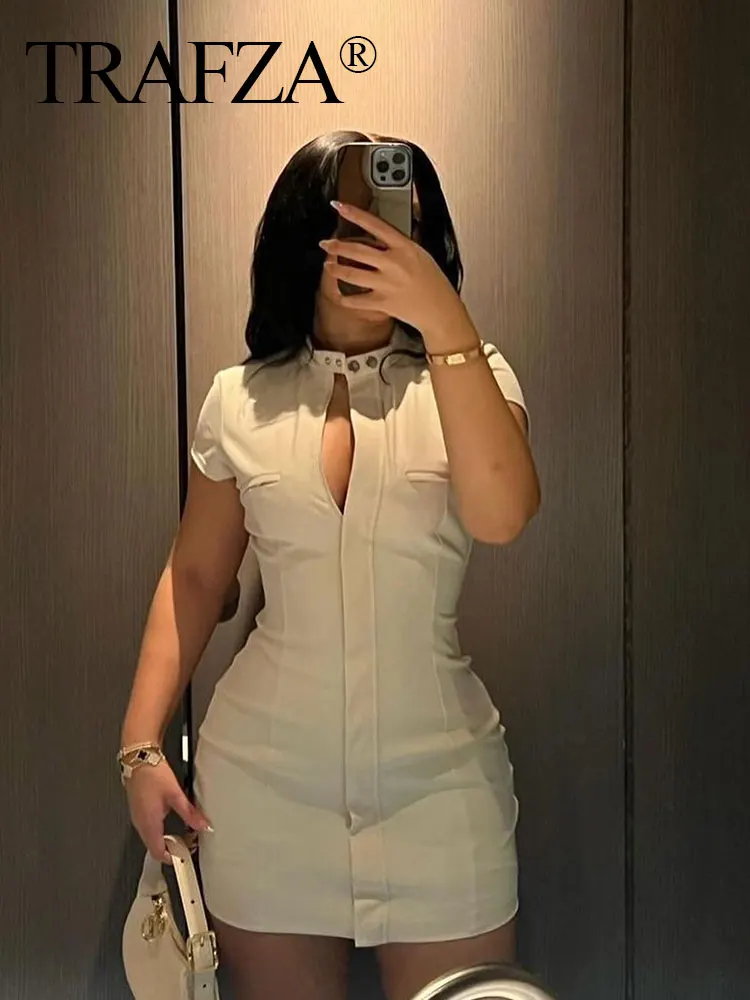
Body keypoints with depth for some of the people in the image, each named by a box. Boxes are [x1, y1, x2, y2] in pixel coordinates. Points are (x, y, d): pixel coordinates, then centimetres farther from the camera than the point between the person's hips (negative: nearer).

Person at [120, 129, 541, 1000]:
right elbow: (194, 576, 8)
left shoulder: (468, 377, -1)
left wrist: (443, 318, -26)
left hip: (438, 780, -1)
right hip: (264, 780, 1)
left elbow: (500, 515, -21)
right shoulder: (239, 400, 2)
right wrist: (141, 743, 2)